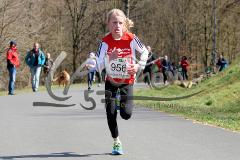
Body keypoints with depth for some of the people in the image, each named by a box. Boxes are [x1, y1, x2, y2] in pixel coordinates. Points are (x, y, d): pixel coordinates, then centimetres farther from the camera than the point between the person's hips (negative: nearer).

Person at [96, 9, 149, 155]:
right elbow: (99, 67, -23)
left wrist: (139, 66, -13)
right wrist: (110, 58, -38)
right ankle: (117, 142, 13)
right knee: (110, 113, -8)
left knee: (126, 114, -10)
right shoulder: (105, 42, -19)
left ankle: (123, 103, 30)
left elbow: (145, 52, 0)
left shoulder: (131, 39, -19)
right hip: (111, 81, 0)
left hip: (127, 81, 0)